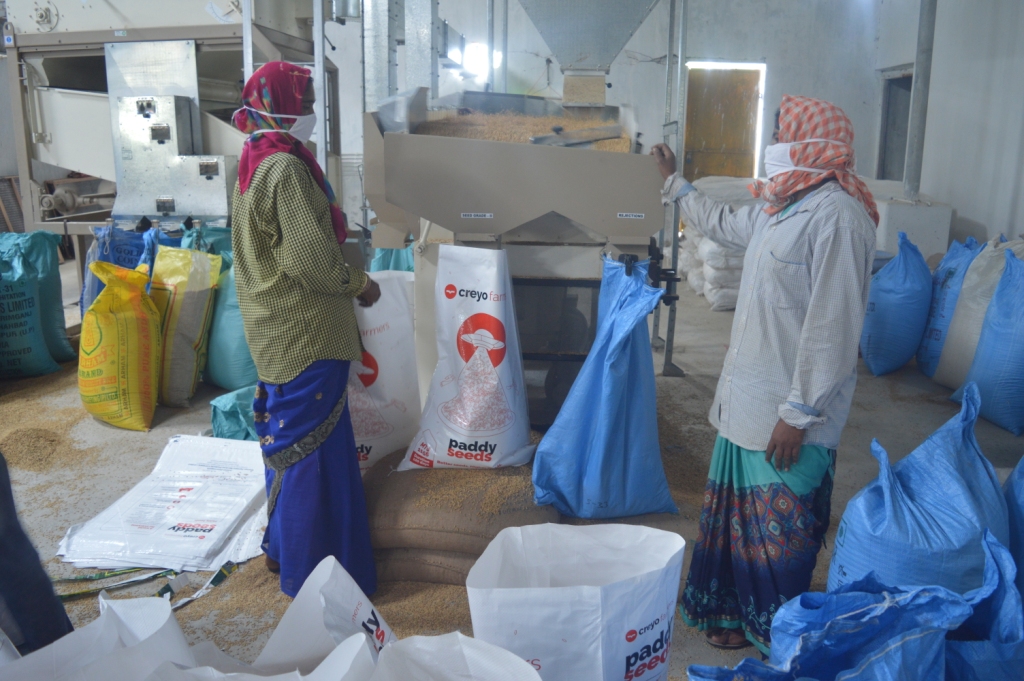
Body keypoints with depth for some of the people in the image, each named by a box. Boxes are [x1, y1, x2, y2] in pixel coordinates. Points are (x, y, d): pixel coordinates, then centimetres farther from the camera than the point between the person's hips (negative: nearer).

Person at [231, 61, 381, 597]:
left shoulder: (254, 162, 11)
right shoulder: (286, 169, -20)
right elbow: (311, 257, -24)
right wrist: (359, 283, -8)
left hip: (274, 329, 10)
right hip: (304, 334, -10)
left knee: (286, 437, 20)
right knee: (311, 445, 0)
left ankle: (283, 545, 36)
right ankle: (309, 568, 13)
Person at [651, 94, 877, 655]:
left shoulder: (835, 216, -19)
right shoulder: (780, 208, 10)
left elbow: (833, 326, -23)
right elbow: (722, 223, 32)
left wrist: (799, 414, -22)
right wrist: (672, 182, 40)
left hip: (788, 413, -9)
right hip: (749, 398, 9)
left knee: (780, 530, 5)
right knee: (739, 513, 19)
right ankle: (737, 613, 37)